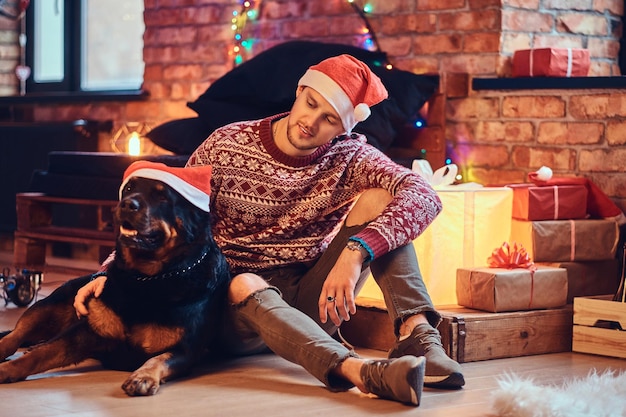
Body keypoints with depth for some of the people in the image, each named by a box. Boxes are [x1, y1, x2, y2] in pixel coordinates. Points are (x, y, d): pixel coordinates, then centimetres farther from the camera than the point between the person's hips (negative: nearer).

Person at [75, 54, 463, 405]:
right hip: (240, 306, -1)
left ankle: (416, 332, -33)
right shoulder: (227, 145, -2)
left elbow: (424, 196, -22)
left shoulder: (350, 156, -3)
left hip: (308, 303, 1)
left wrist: (355, 253, -37)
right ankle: (359, 370, -60)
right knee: (245, 284, -39)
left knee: (378, 200, -15)